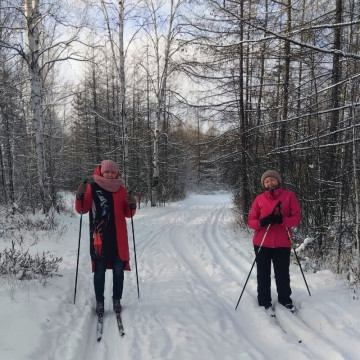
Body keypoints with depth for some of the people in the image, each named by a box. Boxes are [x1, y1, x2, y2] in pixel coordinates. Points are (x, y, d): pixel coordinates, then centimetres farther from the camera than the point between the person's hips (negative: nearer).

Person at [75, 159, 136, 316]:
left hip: (118, 238, 3)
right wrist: (80, 196, -20)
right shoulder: (92, 188, 0)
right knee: (99, 271, 2)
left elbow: (128, 214, 12)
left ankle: (117, 300, 19)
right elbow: (81, 209, -3)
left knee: (118, 270, 7)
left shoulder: (121, 190, 8)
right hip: (99, 238, -2)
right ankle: (99, 302, 14)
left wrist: (132, 205, -8)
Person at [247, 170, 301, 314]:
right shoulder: (259, 199, 1)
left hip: (282, 243, 0)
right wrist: (261, 222, -21)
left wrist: (282, 220, -22)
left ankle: (285, 300, 31)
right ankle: (264, 302, 23)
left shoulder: (289, 195, 0)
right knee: (263, 275, 9)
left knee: (283, 274, 11)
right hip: (262, 243, 0)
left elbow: (297, 217, -3)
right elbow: (251, 220, 2)